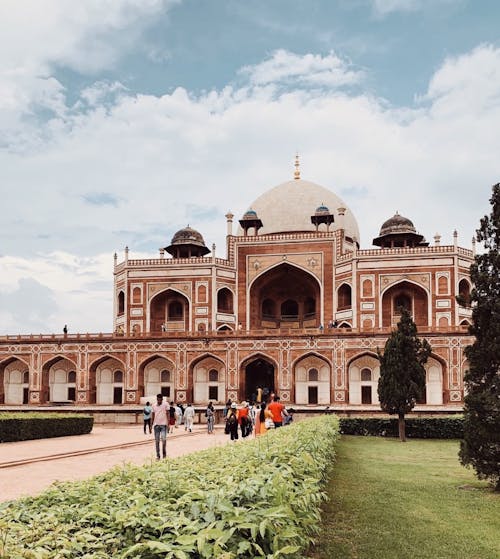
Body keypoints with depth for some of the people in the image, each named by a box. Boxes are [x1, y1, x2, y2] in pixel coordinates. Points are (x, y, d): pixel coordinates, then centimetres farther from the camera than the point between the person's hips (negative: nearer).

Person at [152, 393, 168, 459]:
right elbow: (153, 415, 15)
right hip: (156, 424, 3)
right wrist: (152, 424, 12)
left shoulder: (165, 405, 1)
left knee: (163, 439, -12)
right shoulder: (154, 406, 9)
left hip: (163, 424, -3)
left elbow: (167, 414, 1)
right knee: (157, 440, 2)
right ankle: (157, 455, 8)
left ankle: (164, 453, 7)